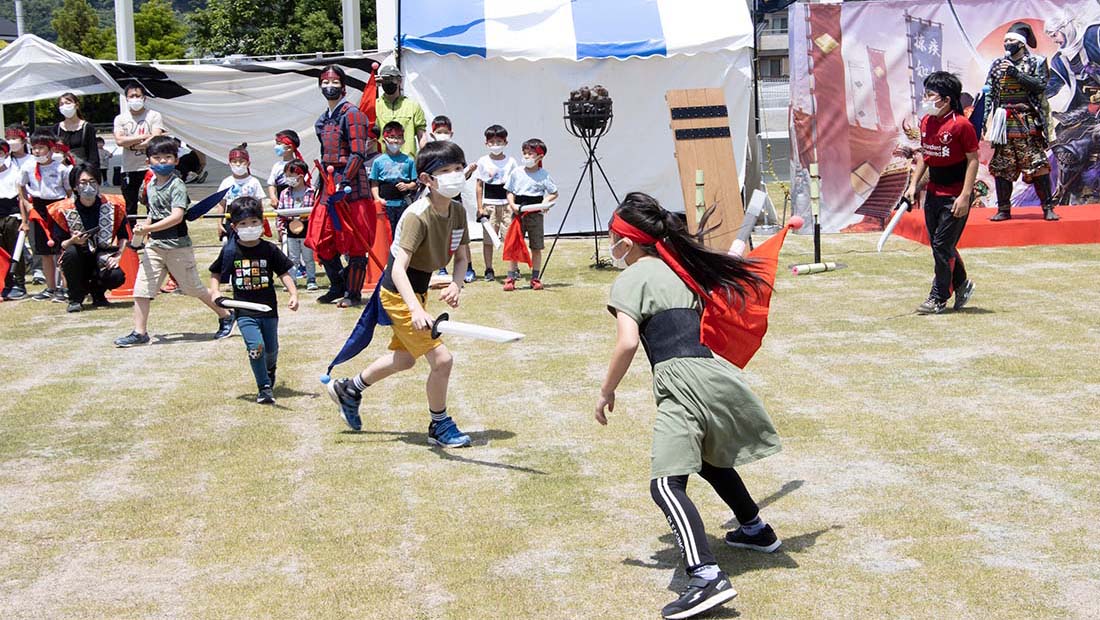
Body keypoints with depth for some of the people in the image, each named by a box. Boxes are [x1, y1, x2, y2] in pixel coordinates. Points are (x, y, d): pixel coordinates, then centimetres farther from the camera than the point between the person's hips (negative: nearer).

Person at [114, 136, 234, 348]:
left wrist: (148, 228, -29)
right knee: (141, 287, -3)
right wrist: (144, 235, 10)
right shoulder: (151, 186, 10)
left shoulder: (177, 185, -13)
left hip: (178, 245, -6)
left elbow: (177, 216, -25)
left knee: (193, 287, 5)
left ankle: (225, 315, 25)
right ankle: (139, 332, 2)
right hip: (154, 245, 6)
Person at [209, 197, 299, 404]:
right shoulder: (230, 251, -2)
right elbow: (215, 273, 12)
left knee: (271, 349, 12)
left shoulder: (269, 249, -3)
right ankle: (264, 388, -6)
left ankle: (269, 372, 46)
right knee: (256, 346, -19)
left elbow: (284, 273, 3)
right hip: (244, 311, -1)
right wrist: (215, 291, -4)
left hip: (268, 308, 1)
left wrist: (294, 294, -9)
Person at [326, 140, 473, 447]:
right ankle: (439, 427, 9)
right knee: (442, 359, -12)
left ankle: (349, 389, 47)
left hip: (417, 292, 9)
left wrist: (456, 284, -15)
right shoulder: (417, 216, -28)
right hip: (399, 295, -9)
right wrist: (416, 310, -49)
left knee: (405, 357, 27)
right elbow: (399, 269, -36)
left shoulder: (458, 212, -4)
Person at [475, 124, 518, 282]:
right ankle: (489, 270, 9)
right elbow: (480, 185, 6)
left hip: (507, 204, 0)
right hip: (489, 204, 0)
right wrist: (480, 207, 1)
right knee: (487, 238, 1)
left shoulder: (510, 162, 5)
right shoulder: (483, 162, 4)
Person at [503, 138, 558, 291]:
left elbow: (554, 193, 5)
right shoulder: (517, 172, 5)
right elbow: (510, 192, 8)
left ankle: (535, 278, 14)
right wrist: (512, 205, -8)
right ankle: (511, 278, 5)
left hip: (535, 214, -1)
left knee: (536, 248, 4)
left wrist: (545, 201, -12)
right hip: (518, 214, 1)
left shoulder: (543, 175, 1)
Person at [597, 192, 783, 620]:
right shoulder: (676, 270, 23)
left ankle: (707, 577, -39)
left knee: (666, 483, -20)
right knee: (710, 456, 35)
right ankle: (756, 530, 52)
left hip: (682, 380, -9)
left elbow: (628, 342, -11)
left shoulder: (631, 279, 1)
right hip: (713, 371, 9)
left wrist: (606, 392, -1)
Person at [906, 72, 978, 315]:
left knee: (942, 245, -5)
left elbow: (973, 160, -14)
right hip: (933, 192, 8)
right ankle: (961, 284, 32)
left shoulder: (961, 125, -16)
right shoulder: (926, 122, 6)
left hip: (955, 196, -8)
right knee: (938, 244, 12)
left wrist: (965, 196, -18)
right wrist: (914, 185, 11)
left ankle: (939, 298, 5)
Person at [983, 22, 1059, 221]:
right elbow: (989, 94, 10)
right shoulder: (998, 65, 13)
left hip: (1028, 123, -3)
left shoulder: (1036, 63, 5)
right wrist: (986, 121, 2)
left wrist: (1016, 73, -15)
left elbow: (1040, 85, -11)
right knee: (1001, 167, 3)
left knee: (1038, 165, -6)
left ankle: (1048, 208, -2)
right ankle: (1004, 209, 11)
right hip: (1004, 123, 3)